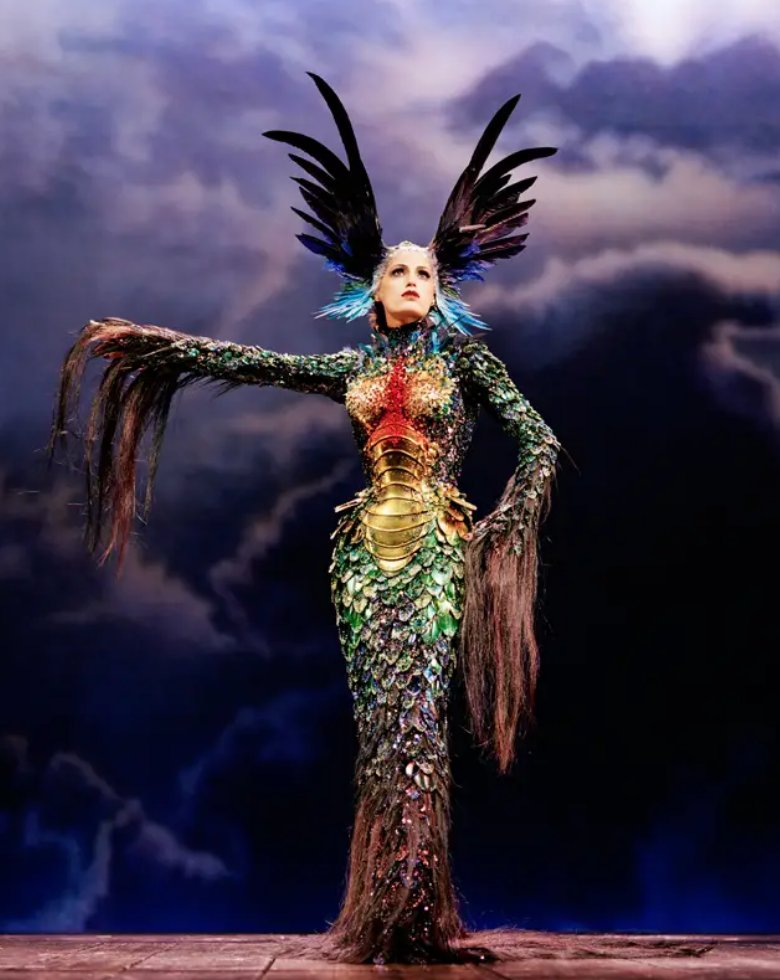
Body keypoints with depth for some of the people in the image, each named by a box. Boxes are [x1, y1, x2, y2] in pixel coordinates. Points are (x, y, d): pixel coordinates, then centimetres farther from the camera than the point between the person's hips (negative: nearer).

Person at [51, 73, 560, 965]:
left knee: (414, 708, -14)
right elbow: (248, 361, 16)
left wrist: (502, 527, -7)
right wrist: (147, 340, 17)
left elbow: (540, 444, 4)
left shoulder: (462, 355, 6)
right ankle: (380, 917, 6)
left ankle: (410, 914, -11)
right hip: (365, 550, 3)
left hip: (436, 548, -3)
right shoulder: (352, 368, 14)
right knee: (380, 716, 0)